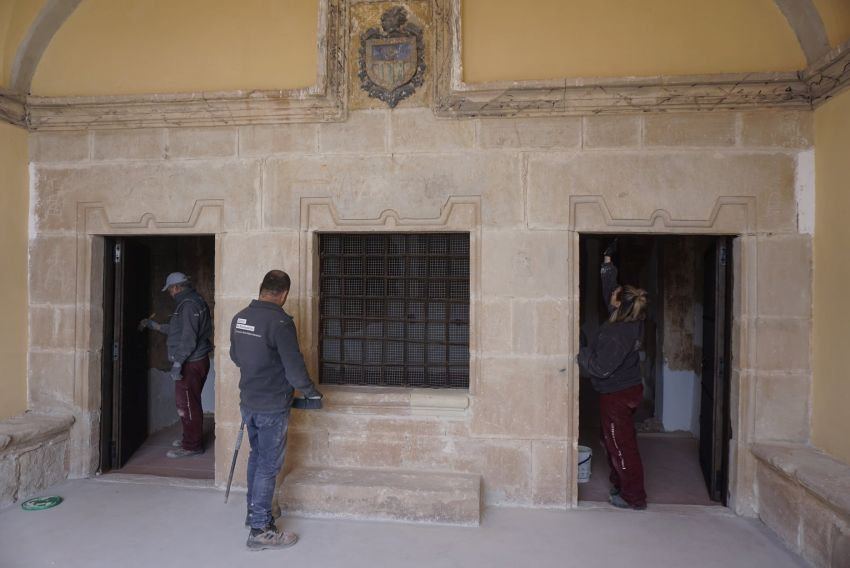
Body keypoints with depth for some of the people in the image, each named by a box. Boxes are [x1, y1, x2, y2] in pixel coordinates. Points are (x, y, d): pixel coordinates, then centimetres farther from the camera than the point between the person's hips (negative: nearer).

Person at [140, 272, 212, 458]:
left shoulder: (189, 305, -16)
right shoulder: (194, 302, 16)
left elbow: (188, 338, -23)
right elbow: (176, 330, 26)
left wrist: (177, 363, -22)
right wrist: (153, 325, 30)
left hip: (191, 363, -10)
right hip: (197, 361, 10)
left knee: (187, 404, -3)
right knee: (190, 403, 19)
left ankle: (192, 445, 5)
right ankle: (190, 438, 30)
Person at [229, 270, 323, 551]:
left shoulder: (239, 318, 3)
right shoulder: (280, 322, -22)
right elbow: (294, 367, -20)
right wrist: (312, 393, -4)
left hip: (248, 402, 8)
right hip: (272, 407, -8)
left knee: (256, 457, 22)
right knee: (268, 466, 2)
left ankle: (254, 512, 37)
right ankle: (260, 529, 11)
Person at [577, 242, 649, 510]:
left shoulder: (617, 334, -28)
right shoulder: (631, 322, -1)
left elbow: (600, 367, -26)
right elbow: (609, 289, 11)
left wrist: (581, 352, -13)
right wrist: (607, 262, 14)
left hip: (617, 396, -9)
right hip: (629, 390, 9)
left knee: (621, 445, 4)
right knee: (611, 440, 22)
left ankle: (634, 497, 16)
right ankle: (620, 485, 36)